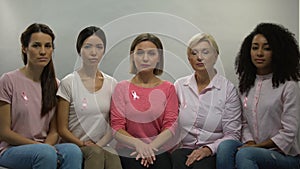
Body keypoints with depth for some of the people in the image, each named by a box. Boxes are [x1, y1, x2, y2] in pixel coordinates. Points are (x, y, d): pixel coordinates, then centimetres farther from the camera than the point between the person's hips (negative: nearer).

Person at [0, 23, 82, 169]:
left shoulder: (54, 84, 8)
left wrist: (47, 145, -14)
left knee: (73, 150, -29)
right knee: (46, 152, -36)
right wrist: (39, 146, -15)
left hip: (46, 146, 4)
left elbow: (54, 130, 8)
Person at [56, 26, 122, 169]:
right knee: (95, 153, -34)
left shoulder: (111, 84, 9)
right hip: (74, 146, -2)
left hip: (102, 147, 2)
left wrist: (98, 145, -9)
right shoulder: (68, 83, -2)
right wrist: (84, 144, -12)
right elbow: (62, 129, -2)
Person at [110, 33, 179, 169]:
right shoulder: (122, 88, 7)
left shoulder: (168, 88, 9)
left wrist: (150, 147, -16)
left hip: (158, 149, 1)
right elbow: (116, 128, 0)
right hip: (128, 151, -1)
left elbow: (170, 126, 0)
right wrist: (138, 144, -18)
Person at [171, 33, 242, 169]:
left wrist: (208, 149, -16)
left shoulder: (228, 89, 1)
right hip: (183, 148, 2)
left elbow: (232, 135, -1)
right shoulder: (179, 86, 11)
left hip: (212, 153, -2)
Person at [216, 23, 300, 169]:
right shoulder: (246, 84, 12)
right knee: (225, 146, -27)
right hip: (252, 147, 5)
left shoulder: (288, 86, -6)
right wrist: (249, 142, -7)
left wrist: (257, 146, -13)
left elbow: (288, 134, -9)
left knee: (244, 154, -34)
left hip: (285, 155, -5)